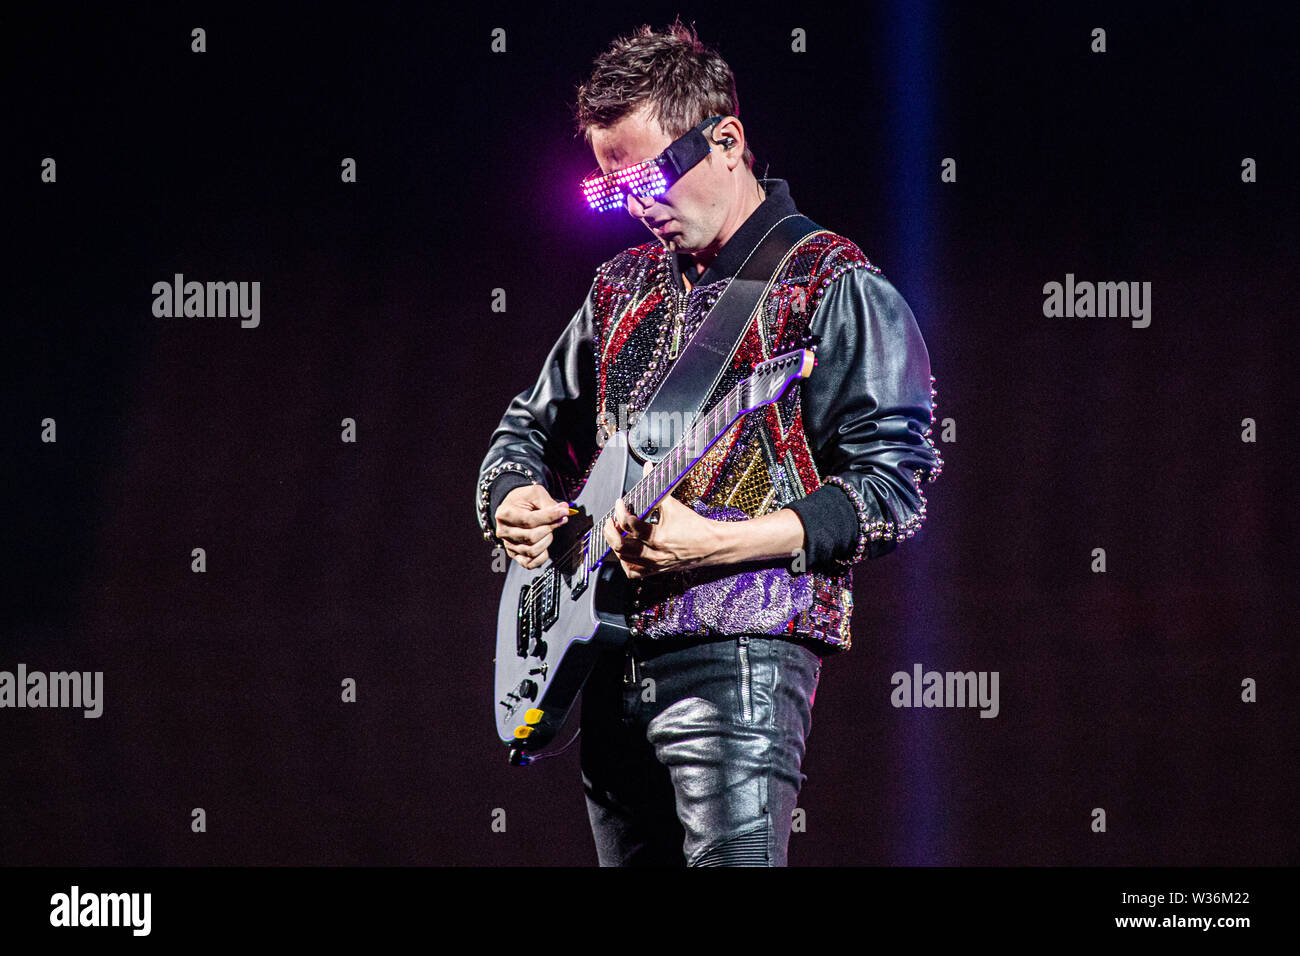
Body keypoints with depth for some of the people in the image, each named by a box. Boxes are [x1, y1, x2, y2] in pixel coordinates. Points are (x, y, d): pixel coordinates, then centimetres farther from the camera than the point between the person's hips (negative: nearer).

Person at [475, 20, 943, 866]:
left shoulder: (830, 286, -4)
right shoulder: (622, 288, 19)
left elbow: (895, 488, -11)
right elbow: (530, 426, 30)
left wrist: (713, 543, -21)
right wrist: (513, 500, 4)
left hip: (737, 653, -7)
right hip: (607, 663, 7)